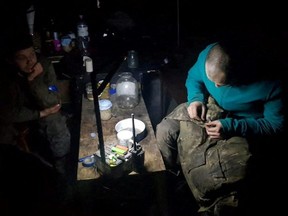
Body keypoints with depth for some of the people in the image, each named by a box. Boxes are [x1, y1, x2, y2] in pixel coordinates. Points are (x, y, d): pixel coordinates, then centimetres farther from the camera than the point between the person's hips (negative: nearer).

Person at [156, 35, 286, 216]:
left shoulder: (270, 84, -29)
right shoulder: (208, 55, -18)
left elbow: (276, 125, -16)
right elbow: (193, 77, 5)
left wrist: (232, 127, -26)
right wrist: (195, 98, -17)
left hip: (243, 130, -4)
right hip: (206, 111, 5)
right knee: (164, 132, -13)